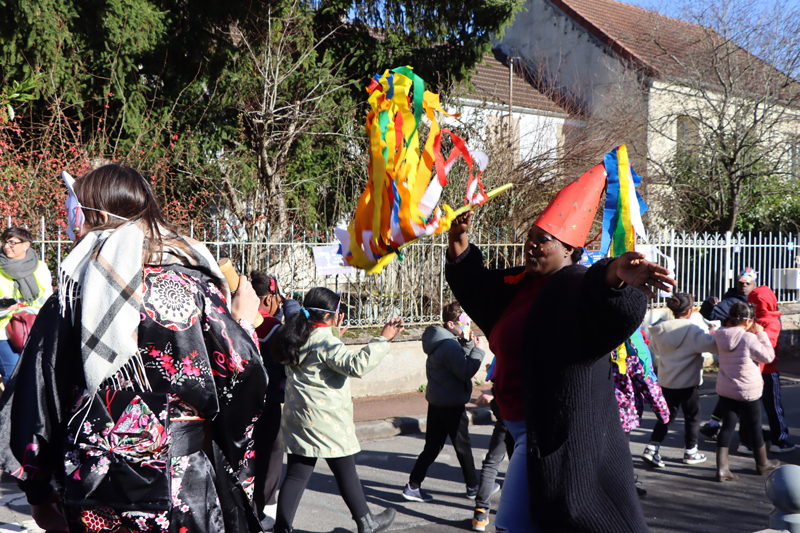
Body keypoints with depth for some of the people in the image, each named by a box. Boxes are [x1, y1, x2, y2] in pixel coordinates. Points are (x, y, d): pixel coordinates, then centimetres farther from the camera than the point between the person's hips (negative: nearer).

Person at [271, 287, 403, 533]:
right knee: (346, 473, 9)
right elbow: (356, 365, -30)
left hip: (297, 418, 7)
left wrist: (334, 333, 27)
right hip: (327, 422, -7)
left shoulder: (299, 337, 9)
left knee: (296, 476, 8)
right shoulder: (325, 341, -18)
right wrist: (383, 339, -27)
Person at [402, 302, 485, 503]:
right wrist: (477, 350, -16)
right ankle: (473, 487, 22)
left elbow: (460, 359, 17)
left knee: (432, 446, 11)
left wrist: (468, 343, 3)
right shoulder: (449, 345, -21)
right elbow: (466, 372, -23)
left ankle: (413, 486, 9)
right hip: (452, 405, -9)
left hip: (436, 402, 9)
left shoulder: (439, 341, 10)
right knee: (463, 447, 7)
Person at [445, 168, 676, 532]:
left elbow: (607, 305, -41)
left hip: (559, 431, -10)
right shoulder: (521, 283, 11)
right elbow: (475, 286, 26)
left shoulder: (576, 287, -18)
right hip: (526, 426, 10)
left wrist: (616, 274, -64)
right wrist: (459, 241, 11)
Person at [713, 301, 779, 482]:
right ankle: (763, 464, 34)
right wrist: (761, 334, -5)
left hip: (725, 390, 5)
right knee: (755, 428, 15)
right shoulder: (749, 339, -22)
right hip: (748, 392, -5)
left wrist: (753, 333, 10)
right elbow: (768, 356, -11)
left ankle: (722, 468, 1)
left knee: (727, 427, 8)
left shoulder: (721, 336, -4)